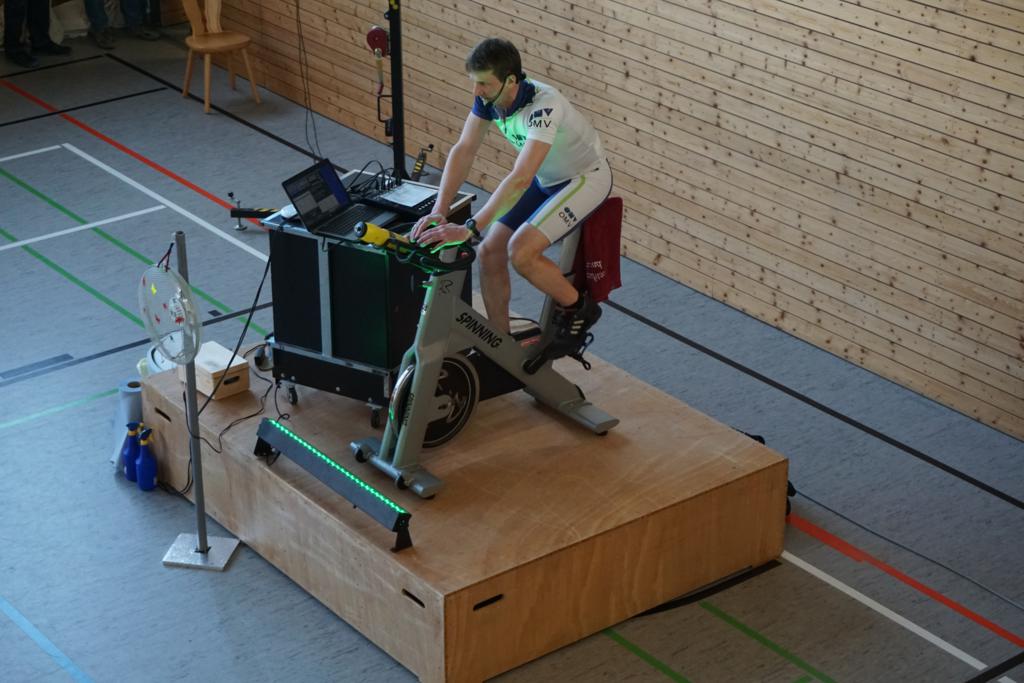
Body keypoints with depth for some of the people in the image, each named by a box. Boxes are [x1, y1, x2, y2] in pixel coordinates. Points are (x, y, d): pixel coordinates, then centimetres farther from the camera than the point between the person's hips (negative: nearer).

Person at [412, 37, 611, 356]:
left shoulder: (543, 106, -37)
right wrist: (439, 211, -29)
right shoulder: (489, 96, -14)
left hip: (585, 178, -8)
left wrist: (469, 229, -48)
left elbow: (520, 179, -44)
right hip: (545, 179, 8)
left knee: (521, 251, -24)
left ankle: (578, 308, 2)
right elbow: (464, 150, -16)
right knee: (489, 252, -2)